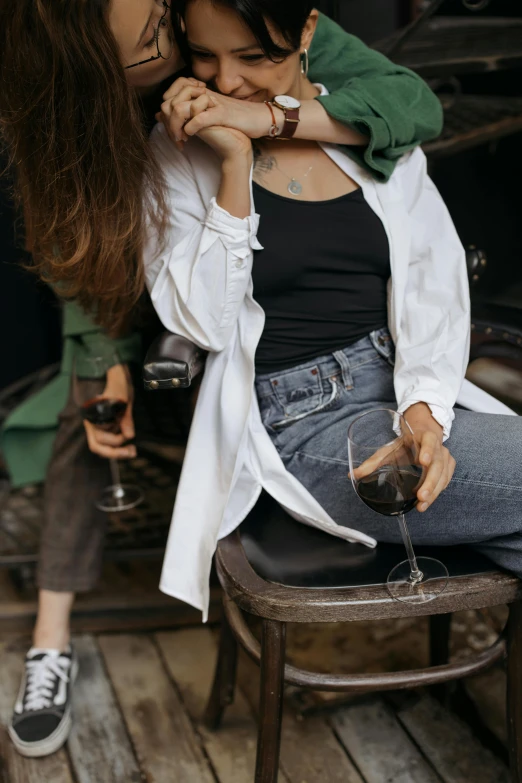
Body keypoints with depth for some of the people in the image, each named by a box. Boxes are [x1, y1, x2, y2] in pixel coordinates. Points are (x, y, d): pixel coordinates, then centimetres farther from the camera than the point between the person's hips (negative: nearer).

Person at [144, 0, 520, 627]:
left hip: (413, 390, 5)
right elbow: (205, 323, -9)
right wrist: (235, 163, -15)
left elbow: (433, 276, 2)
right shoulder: (178, 151, 1)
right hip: (302, 423, -4)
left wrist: (424, 408, -14)